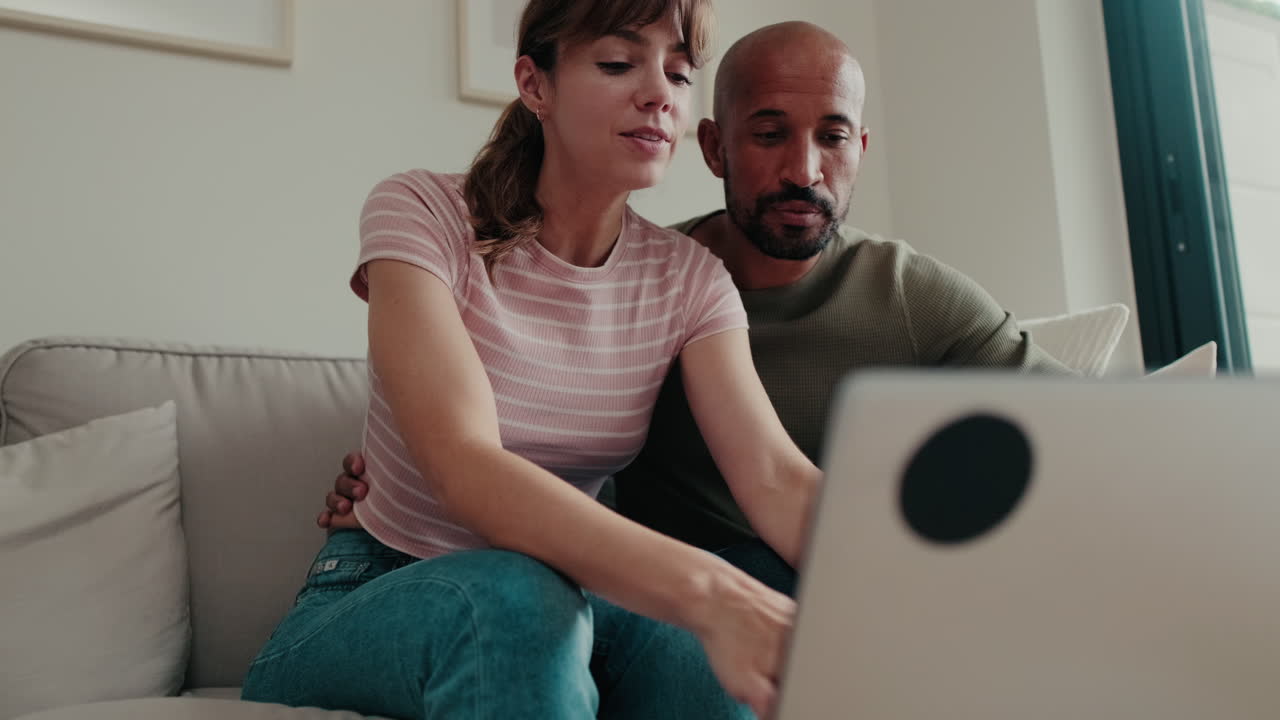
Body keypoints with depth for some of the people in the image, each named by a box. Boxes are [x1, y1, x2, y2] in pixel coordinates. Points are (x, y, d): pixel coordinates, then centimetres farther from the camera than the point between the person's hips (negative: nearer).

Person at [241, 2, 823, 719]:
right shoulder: (422, 212, -15)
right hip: (374, 599, -2)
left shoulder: (689, 277, -3)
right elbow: (463, 468, -31)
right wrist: (707, 589, -46)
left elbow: (777, 478, -16)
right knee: (514, 594, -37)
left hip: (566, 596, 3)